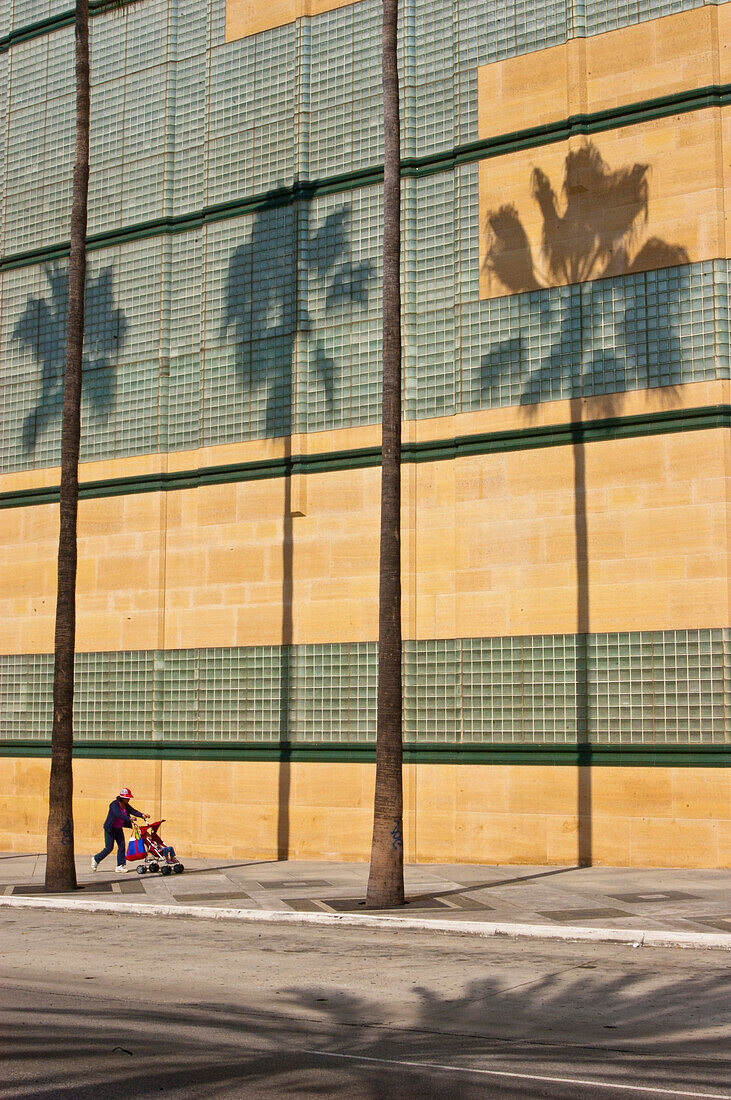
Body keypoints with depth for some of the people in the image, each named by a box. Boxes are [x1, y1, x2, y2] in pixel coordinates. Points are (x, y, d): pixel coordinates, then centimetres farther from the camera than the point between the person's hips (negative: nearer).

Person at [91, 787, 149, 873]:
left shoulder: (126, 805, 2)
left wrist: (142, 815, -29)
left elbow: (133, 811, -10)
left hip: (119, 829, 7)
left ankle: (120, 866, 0)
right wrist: (129, 818, -49)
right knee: (109, 848, -6)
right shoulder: (114, 804, -21)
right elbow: (119, 814, -37)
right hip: (110, 828, -7)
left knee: (122, 846, -3)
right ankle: (96, 859, 17)